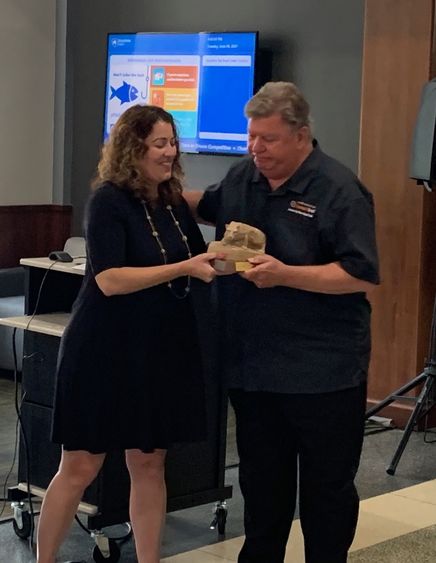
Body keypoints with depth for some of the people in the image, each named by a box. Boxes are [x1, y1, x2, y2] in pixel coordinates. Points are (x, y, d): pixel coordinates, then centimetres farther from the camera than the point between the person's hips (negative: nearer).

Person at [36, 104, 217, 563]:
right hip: (105, 350, -6)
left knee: (149, 463, 9)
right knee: (80, 465, 2)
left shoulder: (175, 203, 7)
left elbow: (197, 264, 12)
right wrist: (183, 268, -24)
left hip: (163, 348, 6)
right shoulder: (108, 200, -12)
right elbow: (109, 280, -21)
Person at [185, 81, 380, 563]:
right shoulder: (242, 176, 6)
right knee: (261, 482, 18)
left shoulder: (338, 191, -13)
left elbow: (361, 275, -18)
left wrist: (284, 274, -25)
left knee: (326, 486, 7)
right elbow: (210, 206, 28)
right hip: (251, 364, 6)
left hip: (321, 372, -6)